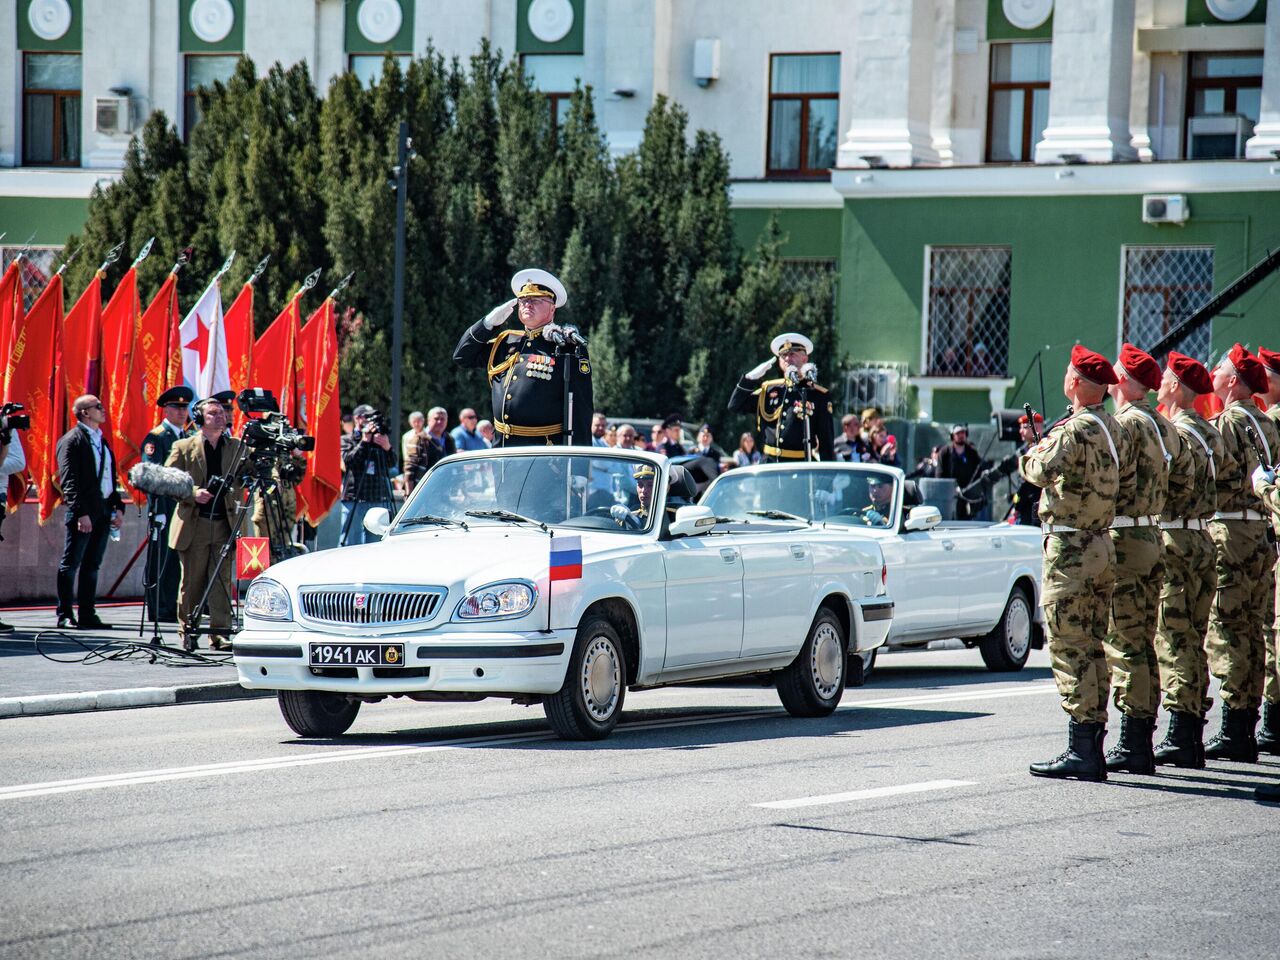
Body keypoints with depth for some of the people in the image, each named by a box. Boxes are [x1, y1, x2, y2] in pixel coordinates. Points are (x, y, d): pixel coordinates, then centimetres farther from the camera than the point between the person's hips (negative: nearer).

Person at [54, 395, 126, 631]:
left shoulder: (102, 440, 18)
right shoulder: (71, 441, -7)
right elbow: (68, 480, -14)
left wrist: (118, 506, 12)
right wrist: (81, 512, -20)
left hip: (103, 512, 8)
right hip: (83, 513, -8)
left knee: (92, 565, 10)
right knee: (71, 564, -3)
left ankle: (87, 615, 13)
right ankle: (65, 616, 0)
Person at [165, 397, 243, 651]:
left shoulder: (236, 447, 13)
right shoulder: (183, 448, 4)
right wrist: (193, 493, -14)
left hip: (224, 524, 2)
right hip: (193, 524, -2)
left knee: (222, 581, -4)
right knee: (191, 582, 2)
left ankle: (220, 633, -5)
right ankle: (188, 632, 11)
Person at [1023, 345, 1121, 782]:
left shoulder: (1077, 429, -16)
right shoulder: (1110, 427, 12)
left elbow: (1042, 470, -27)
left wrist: (1032, 453, -7)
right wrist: (1042, 443, 19)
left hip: (1070, 549, -9)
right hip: (1102, 546, 9)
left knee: (1069, 648, -6)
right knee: (1091, 648, 12)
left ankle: (1080, 750, -8)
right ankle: (1092, 746, 15)